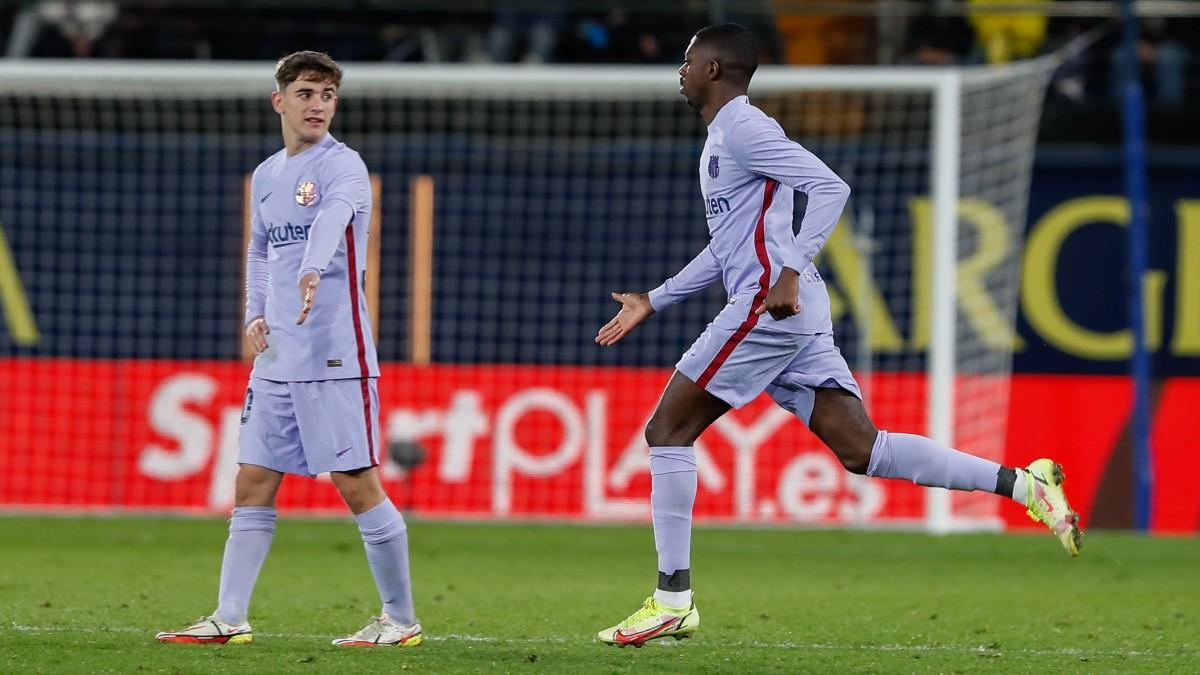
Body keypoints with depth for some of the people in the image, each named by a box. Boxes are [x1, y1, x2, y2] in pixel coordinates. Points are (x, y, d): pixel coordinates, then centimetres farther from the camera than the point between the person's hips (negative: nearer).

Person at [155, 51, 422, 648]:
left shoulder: (342, 166, -9)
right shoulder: (265, 177, 14)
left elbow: (331, 219, -31)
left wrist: (313, 273, -51)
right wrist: (255, 315, 13)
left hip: (335, 357, -7)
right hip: (277, 360, 7)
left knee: (358, 485, -6)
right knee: (252, 485, 7)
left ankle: (400, 620, 4)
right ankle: (229, 618, 12)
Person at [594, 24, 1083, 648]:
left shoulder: (742, 127, -7)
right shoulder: (724, 138, 24)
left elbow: (830, 187, -18)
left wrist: (790, 272, -27)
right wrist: (654, 302, 32)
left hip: (770, 304, -10)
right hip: (796, 316, 10)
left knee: (668, 430, -4)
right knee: (862, 451, 1)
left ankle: (672, 601, -5)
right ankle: (1023, 484, -6)